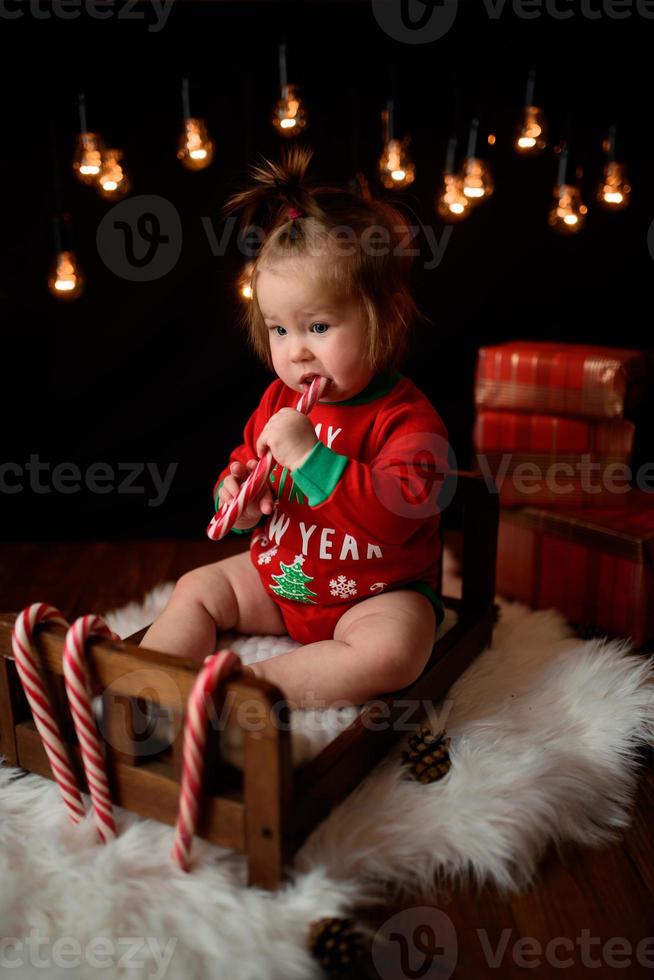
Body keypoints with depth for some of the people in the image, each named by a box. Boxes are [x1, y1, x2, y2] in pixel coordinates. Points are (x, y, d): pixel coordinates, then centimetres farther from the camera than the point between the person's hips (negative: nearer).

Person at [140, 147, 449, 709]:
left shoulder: (406, 417, -21)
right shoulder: (278, 402, 0)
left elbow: (396, 514, -35)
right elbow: (243, 467, 14)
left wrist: (310, 454, -38)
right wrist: (236, 499, -12)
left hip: (377, 592, -6)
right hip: (279, 576, 7)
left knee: (393, 652, -33)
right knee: (196, 589, 6)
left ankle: (254, 683, -28)